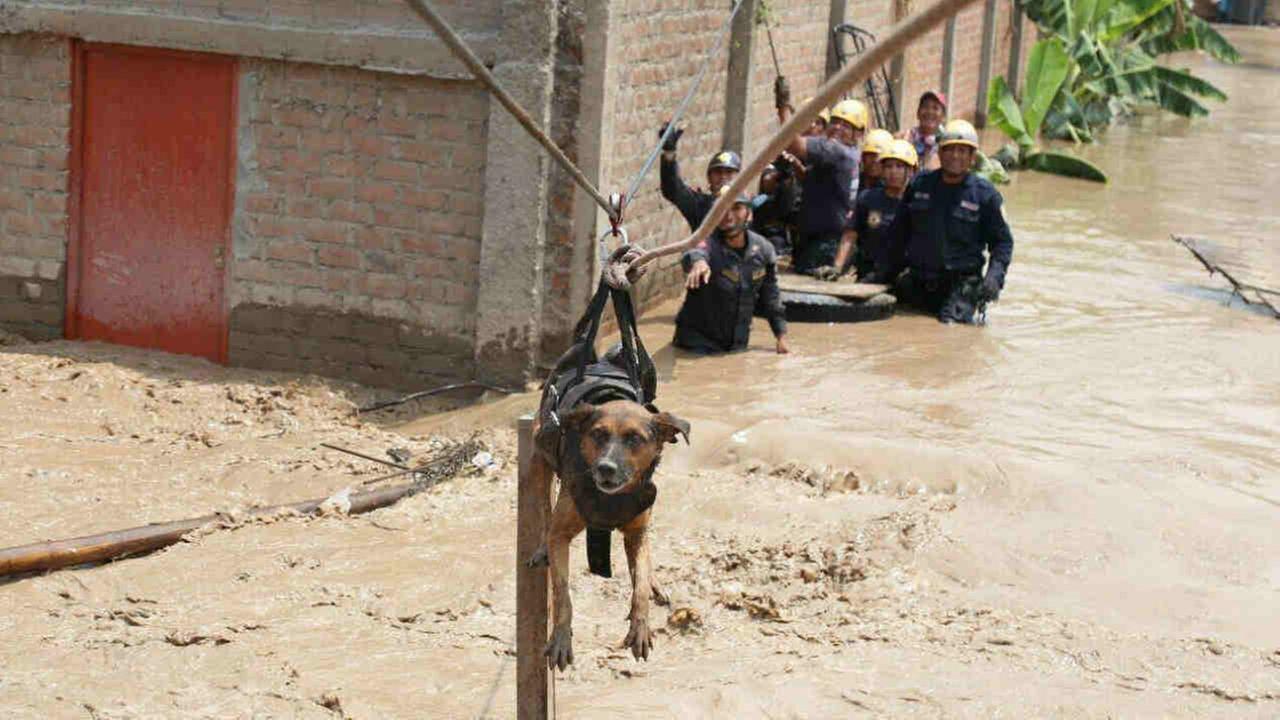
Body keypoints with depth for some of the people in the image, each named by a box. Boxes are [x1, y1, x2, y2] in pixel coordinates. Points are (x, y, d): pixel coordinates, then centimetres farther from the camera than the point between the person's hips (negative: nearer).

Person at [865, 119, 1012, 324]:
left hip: (961, 284, -4)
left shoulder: (985, 194, 0)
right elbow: (898, 234, 17)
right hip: (916, 282, 4)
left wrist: (994, 276, -11)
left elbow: (1002, 242, 5)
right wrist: (882, 272, 14)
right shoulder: (919, 185, 9)